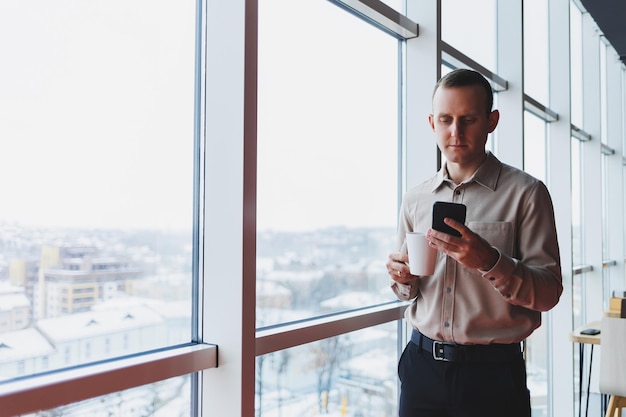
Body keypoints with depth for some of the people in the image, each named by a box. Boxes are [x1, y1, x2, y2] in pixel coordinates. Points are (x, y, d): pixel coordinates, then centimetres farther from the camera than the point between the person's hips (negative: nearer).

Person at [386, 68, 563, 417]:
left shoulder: (525, 192, -6)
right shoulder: (415, 199, 6)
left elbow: (549, 293, -10)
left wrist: (489, 262, -26)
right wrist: (404, 279, -7)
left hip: (493, 374, -3)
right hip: (422, 365, 4)